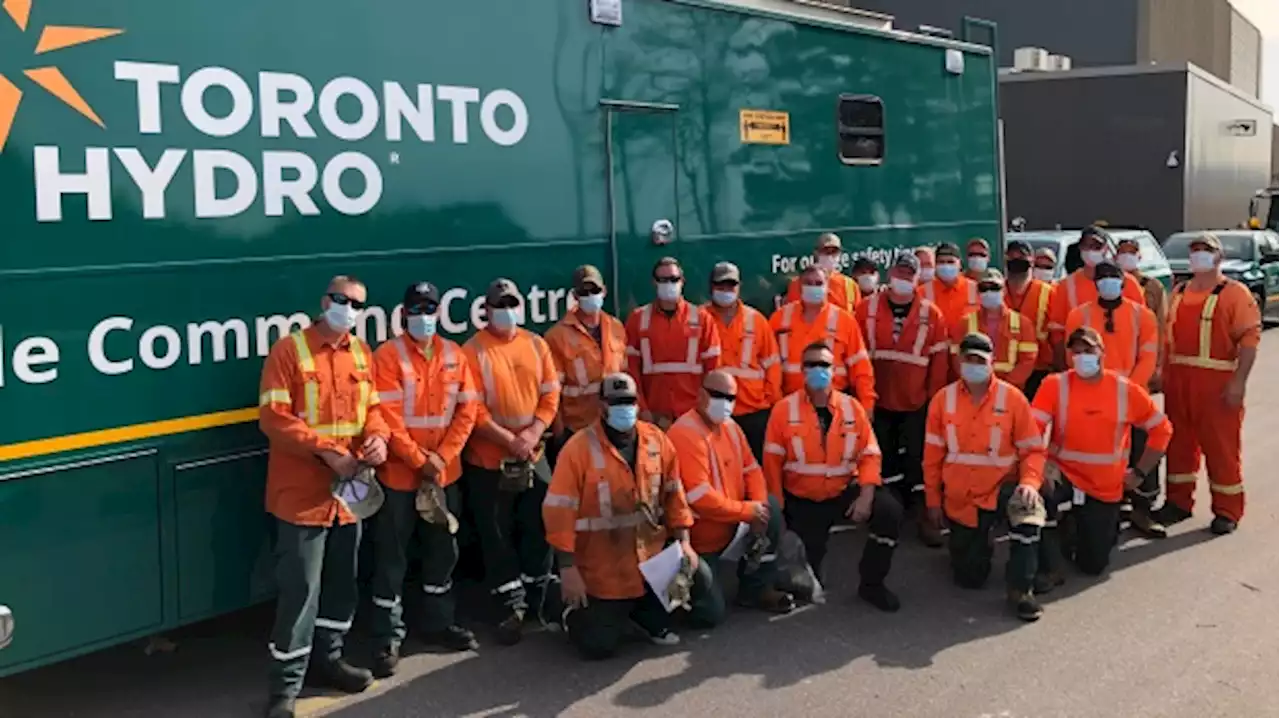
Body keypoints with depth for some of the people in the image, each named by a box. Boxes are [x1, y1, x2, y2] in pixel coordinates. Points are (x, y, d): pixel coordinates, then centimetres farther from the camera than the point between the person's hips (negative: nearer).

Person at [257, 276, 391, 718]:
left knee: (342, 580, 17)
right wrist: (325, 451, -22)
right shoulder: (289, 349, -10)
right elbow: (274, 417, -16)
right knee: (300, 588, -4)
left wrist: (377, 437, -10)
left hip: (349, 490, 6)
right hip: (302, 492, -6)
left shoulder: (362, 354, 9)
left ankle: (327, 659, 35)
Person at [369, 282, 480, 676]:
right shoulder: (388, 356, -9)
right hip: (399, 475, -5)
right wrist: (420, 460, -15)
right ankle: (388, 637, 10)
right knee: (392, 556, 1)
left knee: (443, 549, 16)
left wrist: (441, 457, -9)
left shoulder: (454, 356, 5)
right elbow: (387, 418, -15)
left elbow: (466, 411, 2)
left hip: (445, 473, 5)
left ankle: (439, 622, 32)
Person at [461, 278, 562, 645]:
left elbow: (550, 395, 4)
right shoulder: (473, 351, -9)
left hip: (535, 455, 4)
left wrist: (533, 433, -11)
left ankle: (540, 598, 26)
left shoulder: (537, 345, 5)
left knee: (539, 527, 12)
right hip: (488, 460, -4)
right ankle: (514, 605, 14)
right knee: (497, 535, 3)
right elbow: (473, 409, -13)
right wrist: (509, 440, -17)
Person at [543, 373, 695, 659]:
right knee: (598, 645, -7)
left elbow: (674, 494, 9)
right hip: (601, 573, -4)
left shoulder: (657, 440, 0)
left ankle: (645, 613, 11)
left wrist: (683, 542, 1)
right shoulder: (579, 448, -15)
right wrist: (568, 568, -16)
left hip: (652, 563, 4)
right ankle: (576, 612, 30)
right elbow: (559, 510, -15)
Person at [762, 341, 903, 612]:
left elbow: (870, 455, -5)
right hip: (802, 500, -1)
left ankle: (871, 583, -4)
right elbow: (772, 462, -9)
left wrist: (866, 495, -19)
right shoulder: (784, 409, -11)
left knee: (890, 511, -25)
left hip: (845, 491, 2)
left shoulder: (852, 407, -5)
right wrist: (777, 510, -10)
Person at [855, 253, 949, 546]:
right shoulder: (867, 309, -1)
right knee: (885, 458, 11)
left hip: (917, 403, -1)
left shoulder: (931, 313, 0)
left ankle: (924, 514, 12)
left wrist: (934, 397, -2)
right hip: (879, 401, 1)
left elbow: (939, 360, 0)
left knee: (918, 458, 4)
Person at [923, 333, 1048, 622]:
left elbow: (1033, 449, -5)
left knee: (1028, 508, -38)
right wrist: (933, 499, 3)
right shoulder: (943, 400, -3)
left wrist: (1030, 482, -23)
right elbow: (933, 454, 2)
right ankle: (973, 543, 45)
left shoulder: (1012, 398, -8)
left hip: (1002, 487, -2)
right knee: (970, 578, 7)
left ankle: (1019, 588, -21)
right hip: (960, 499, 2)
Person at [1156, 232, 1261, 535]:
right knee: (1179, 442, 13)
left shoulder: (1235, 293, -4)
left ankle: (1227, 511, 9)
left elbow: (1250, 337, -11)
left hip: (1216, 382, -6)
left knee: (1220, 447, -1)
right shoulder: (1179, 292, 15)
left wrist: (1239, 381, -18)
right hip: (1178, 380, 6)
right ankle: (1178, 502, 25)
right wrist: (1162, 372, 12)